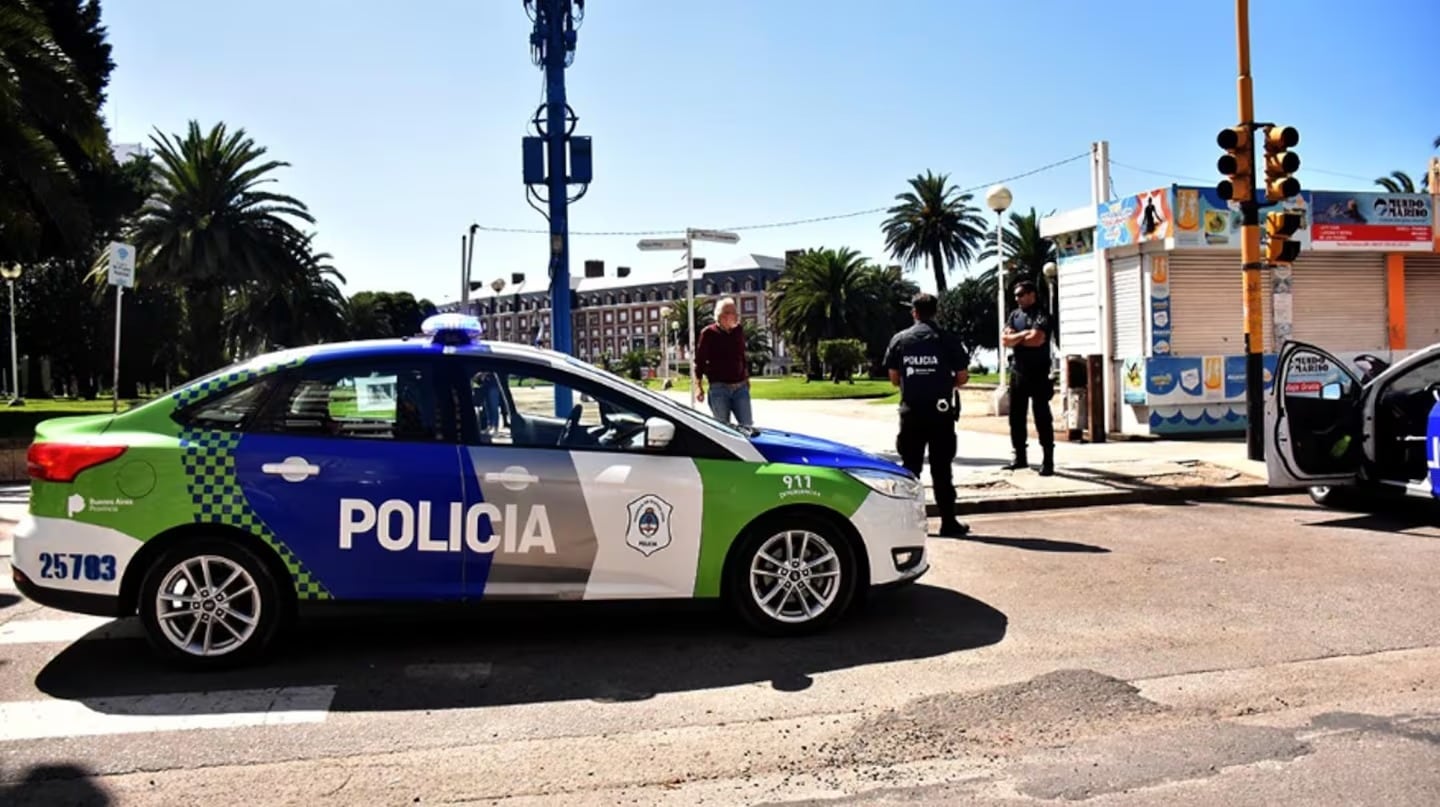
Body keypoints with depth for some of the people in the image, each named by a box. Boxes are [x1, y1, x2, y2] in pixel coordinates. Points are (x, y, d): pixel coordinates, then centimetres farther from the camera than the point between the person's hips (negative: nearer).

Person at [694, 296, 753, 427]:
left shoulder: (739, 331, 8)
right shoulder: (709, 333, -4)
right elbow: (699, 361, -4)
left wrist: (746, 378, 21)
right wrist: (698, 387, -9)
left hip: (740, 387, 4)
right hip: (719, 388, -4)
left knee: (747, 425, 3)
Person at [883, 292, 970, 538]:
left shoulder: (899, 339, 3)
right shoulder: (947, 339, -3)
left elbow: (894, 378, 4)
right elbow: (962, 377, -2)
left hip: (911, 412, 1)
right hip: (940, 411, -1)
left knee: (910, 467, 9)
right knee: (941, 468, 4)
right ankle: (948, 521, 6)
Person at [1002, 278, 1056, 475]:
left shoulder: (1042, 315, -6)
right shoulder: (1014, 315, 13)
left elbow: (1037, 339, -20)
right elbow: (1005, 340, 2)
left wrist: (1015, 339, -4)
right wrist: (1024, 334, -13)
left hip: (1038, 374, -7)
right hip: (1017, 372, 7)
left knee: (1042, 417, -4)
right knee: (1016, 416, 10)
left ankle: (1048, 460, -2)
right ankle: (1020, 457, 20)